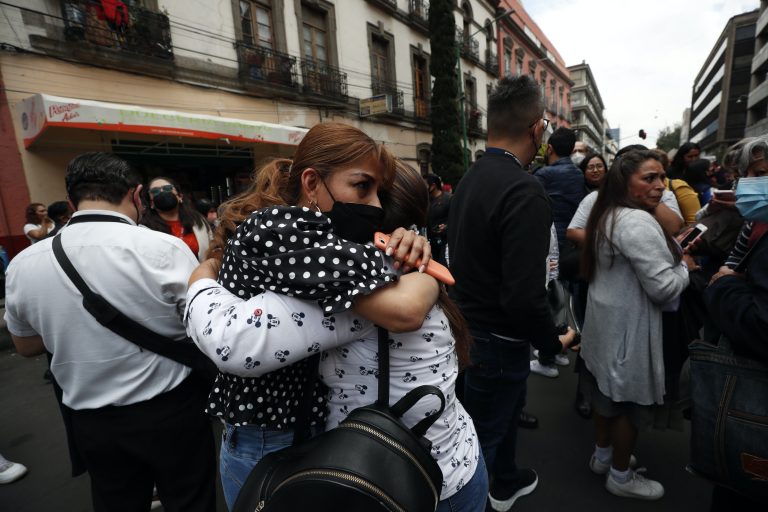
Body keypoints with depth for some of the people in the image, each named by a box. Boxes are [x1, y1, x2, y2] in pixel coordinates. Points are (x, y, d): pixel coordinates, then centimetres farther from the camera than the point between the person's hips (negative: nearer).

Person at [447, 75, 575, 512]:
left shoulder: (471, 178, 1)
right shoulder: (525, 191, -26)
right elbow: (525, 294, -31)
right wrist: (553, 341, -11)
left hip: (469, 323, 9)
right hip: (499, 340, -9)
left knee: (506, 411, 30)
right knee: (485, 434, 13)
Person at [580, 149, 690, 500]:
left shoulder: (608, 215, 8)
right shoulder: (638, 222, -24)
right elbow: (664, 288, -23)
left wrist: (672, 252, 15)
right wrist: (684, 267, -4)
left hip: (606, 323, 10)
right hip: (627, 330, -10)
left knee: (608, 394, 22)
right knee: (629, 402, 8)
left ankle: (603, 456, 41)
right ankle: (621, 477, 28)